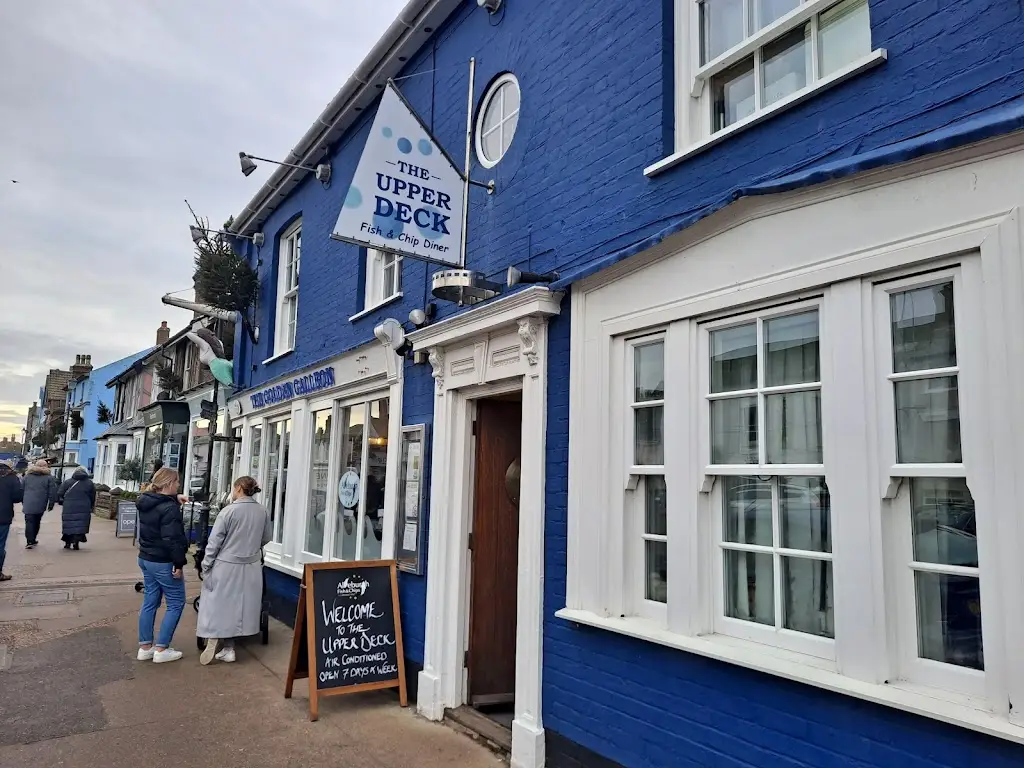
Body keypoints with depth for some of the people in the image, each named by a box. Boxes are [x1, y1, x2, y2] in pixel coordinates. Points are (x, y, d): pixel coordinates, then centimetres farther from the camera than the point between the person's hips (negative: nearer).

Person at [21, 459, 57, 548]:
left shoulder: (27, 476, 12)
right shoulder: (49, 477, 3)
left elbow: (21, 489, 14)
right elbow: (52, 492, -2)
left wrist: (23, 502, 22)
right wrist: (51, 504, 4)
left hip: (28, 504, 1)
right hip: (40, 505, -1)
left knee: (29, 522, -2)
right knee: (36, 522, 13)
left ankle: (30, 541, -13)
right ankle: (32, 540, 20)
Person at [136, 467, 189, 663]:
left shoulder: (145, 501, 5)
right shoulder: (169, 508, -23)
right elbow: (172, 539, -26)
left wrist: (175, 498, 13)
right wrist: (179, 564, -19)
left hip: (145, 558, 9)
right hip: (163, 562, -9)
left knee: (150, 601, 16)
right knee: (175, 603, 3)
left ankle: (145, 647, 22)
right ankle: (161, 649, 5)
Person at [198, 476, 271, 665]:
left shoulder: (229, 511, -13)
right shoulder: (263, 511, 0)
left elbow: (214, 541, -10)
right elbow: (266, 538, 12)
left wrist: (206, 566, -1)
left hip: (226, 566, -4)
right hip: (251, 567, 4)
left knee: (221, 604, 9)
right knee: (239, 605, 11)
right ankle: (227, 647, 14)